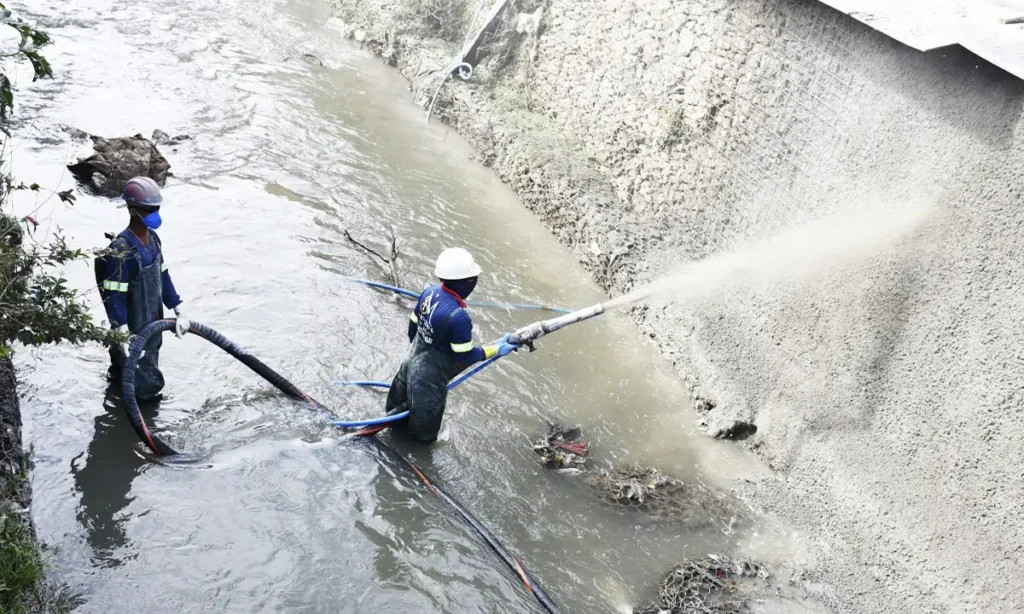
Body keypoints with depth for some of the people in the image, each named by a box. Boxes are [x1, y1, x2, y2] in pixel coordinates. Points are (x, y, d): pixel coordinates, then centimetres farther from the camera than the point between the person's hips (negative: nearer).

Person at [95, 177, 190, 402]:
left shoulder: (152, 238, 1)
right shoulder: (121, 249, -27)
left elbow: (163, 276, 10)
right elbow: (114, 297, -25)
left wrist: (179, 313, 8)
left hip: (153, 323, 8)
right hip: (133, 329, -8)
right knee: (146, 384, 1)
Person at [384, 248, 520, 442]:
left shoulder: (429, 293, -12)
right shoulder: (459, 317, -36)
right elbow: (465, 357, -24)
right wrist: (495, 349, -12)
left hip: (412, 361, 8)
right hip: (430, 377, -8)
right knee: (424, 426, 20)